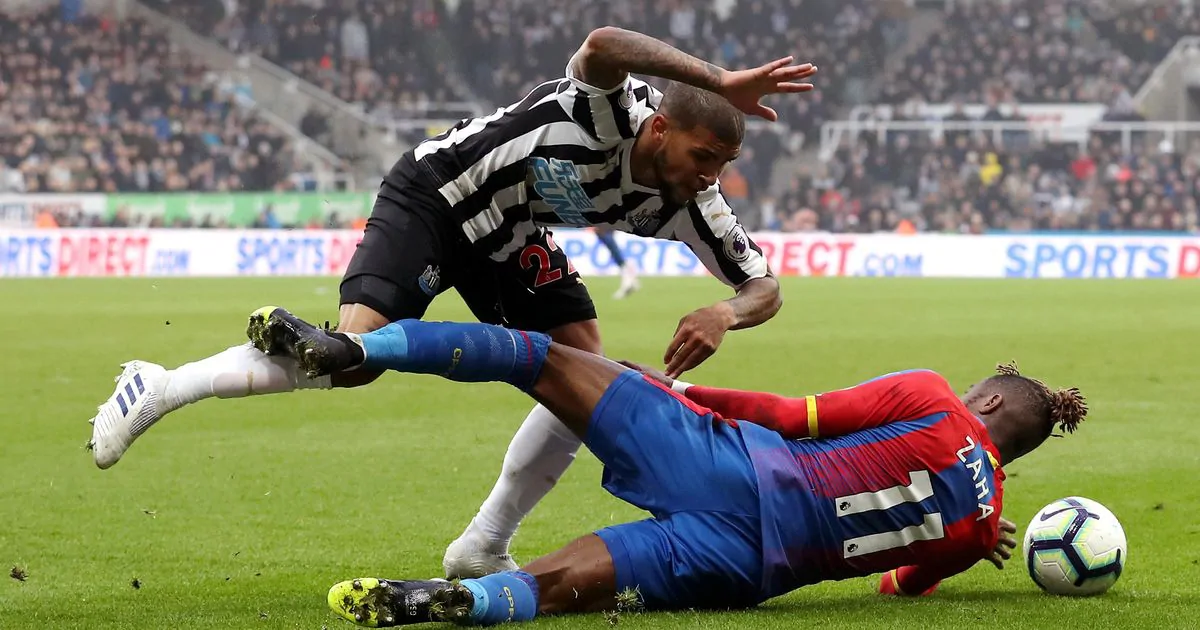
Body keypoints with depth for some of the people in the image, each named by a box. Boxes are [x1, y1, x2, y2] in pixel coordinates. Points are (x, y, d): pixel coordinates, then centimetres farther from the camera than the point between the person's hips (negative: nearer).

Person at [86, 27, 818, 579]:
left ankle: (483, 548, 5)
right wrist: (721, 83, -60)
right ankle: (158, 389, -5)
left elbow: (764, 286, -8)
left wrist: (726, 314, -32)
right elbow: (604, 44, -58)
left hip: (509, 235, 7)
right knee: (354, 357, -23)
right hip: (432, 197, -7)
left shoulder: (687, 202, -15)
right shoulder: (609, 112, -34)